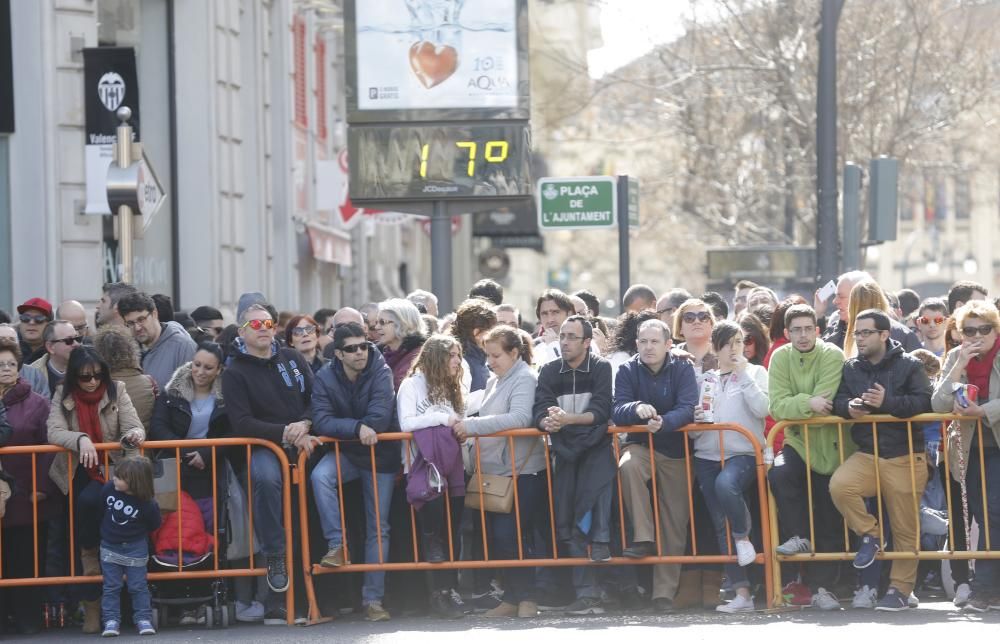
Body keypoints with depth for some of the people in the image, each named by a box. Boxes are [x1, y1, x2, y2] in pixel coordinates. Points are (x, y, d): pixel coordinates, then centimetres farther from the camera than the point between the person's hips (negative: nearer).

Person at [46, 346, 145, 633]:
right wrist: (80, 440, -30)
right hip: (75, 473, 1)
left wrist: (135, 434, -30)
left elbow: (132, 426, -6)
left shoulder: (116, 391, 2)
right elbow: (54, 432, -12)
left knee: (90, 500, -31)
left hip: (109, 469, -1)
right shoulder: (63, 396, 2)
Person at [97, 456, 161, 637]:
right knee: (111, 586, 4)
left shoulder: (147, 505, -24)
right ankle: (111, 621, 6)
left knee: (138, 586, 3)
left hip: (135, 548, -3)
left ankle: (143, 620, 11)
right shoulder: (108, 488, -15)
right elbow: (100, 509, 3)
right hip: (109, 546, 3)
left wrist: (137, 535, 1)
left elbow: (153, 525, -5)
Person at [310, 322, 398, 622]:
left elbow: (380, 418, -22)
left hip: (380, 454, -1)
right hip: (344, 453, 1)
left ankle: (373, 598, 3)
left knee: (378, 527, 0)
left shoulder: (381, 373, -13)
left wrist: (343, 427, -17)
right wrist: (357, 428, -30)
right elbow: (322, 422, -18)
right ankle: (336, 546, -29)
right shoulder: (325, 378, -9)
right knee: (320, 476, -33)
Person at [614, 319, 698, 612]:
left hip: (675, 450, 0)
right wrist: (636, 408, -35)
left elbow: (687, 410, -18)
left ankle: (664, 593, 3)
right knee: (628, 466, -36)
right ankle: (643, 538, -30)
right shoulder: (628, 371, -2)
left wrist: (663, 422, -39)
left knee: (674, 525, -2)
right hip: (640, 445, 0)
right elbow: (617, 412, -12)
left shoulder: (682, 370, -5)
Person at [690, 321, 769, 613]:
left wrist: (744, 375, -6)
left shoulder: (755, 372, 10)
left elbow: (762, 408, -8)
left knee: (726, 484, -37)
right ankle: (741, 592, -2)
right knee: (720, 524, -3)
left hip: (743, 453, -4)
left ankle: (743, 536, -11)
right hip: (708, 455, 4)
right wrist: (696, 419, -6)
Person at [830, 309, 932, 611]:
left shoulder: (909, 366, -2)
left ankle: (900, 589, 10)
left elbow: (923, 402, -11)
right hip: (866, 454, 3)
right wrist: (849, 408, -13)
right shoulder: (851, 368, 12)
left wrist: (887, 402, -23)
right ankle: (869, 535, -4)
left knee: (905, 527, -1)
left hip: (905, 456, -3)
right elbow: (838, 401, 11)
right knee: (839, 485, -27)